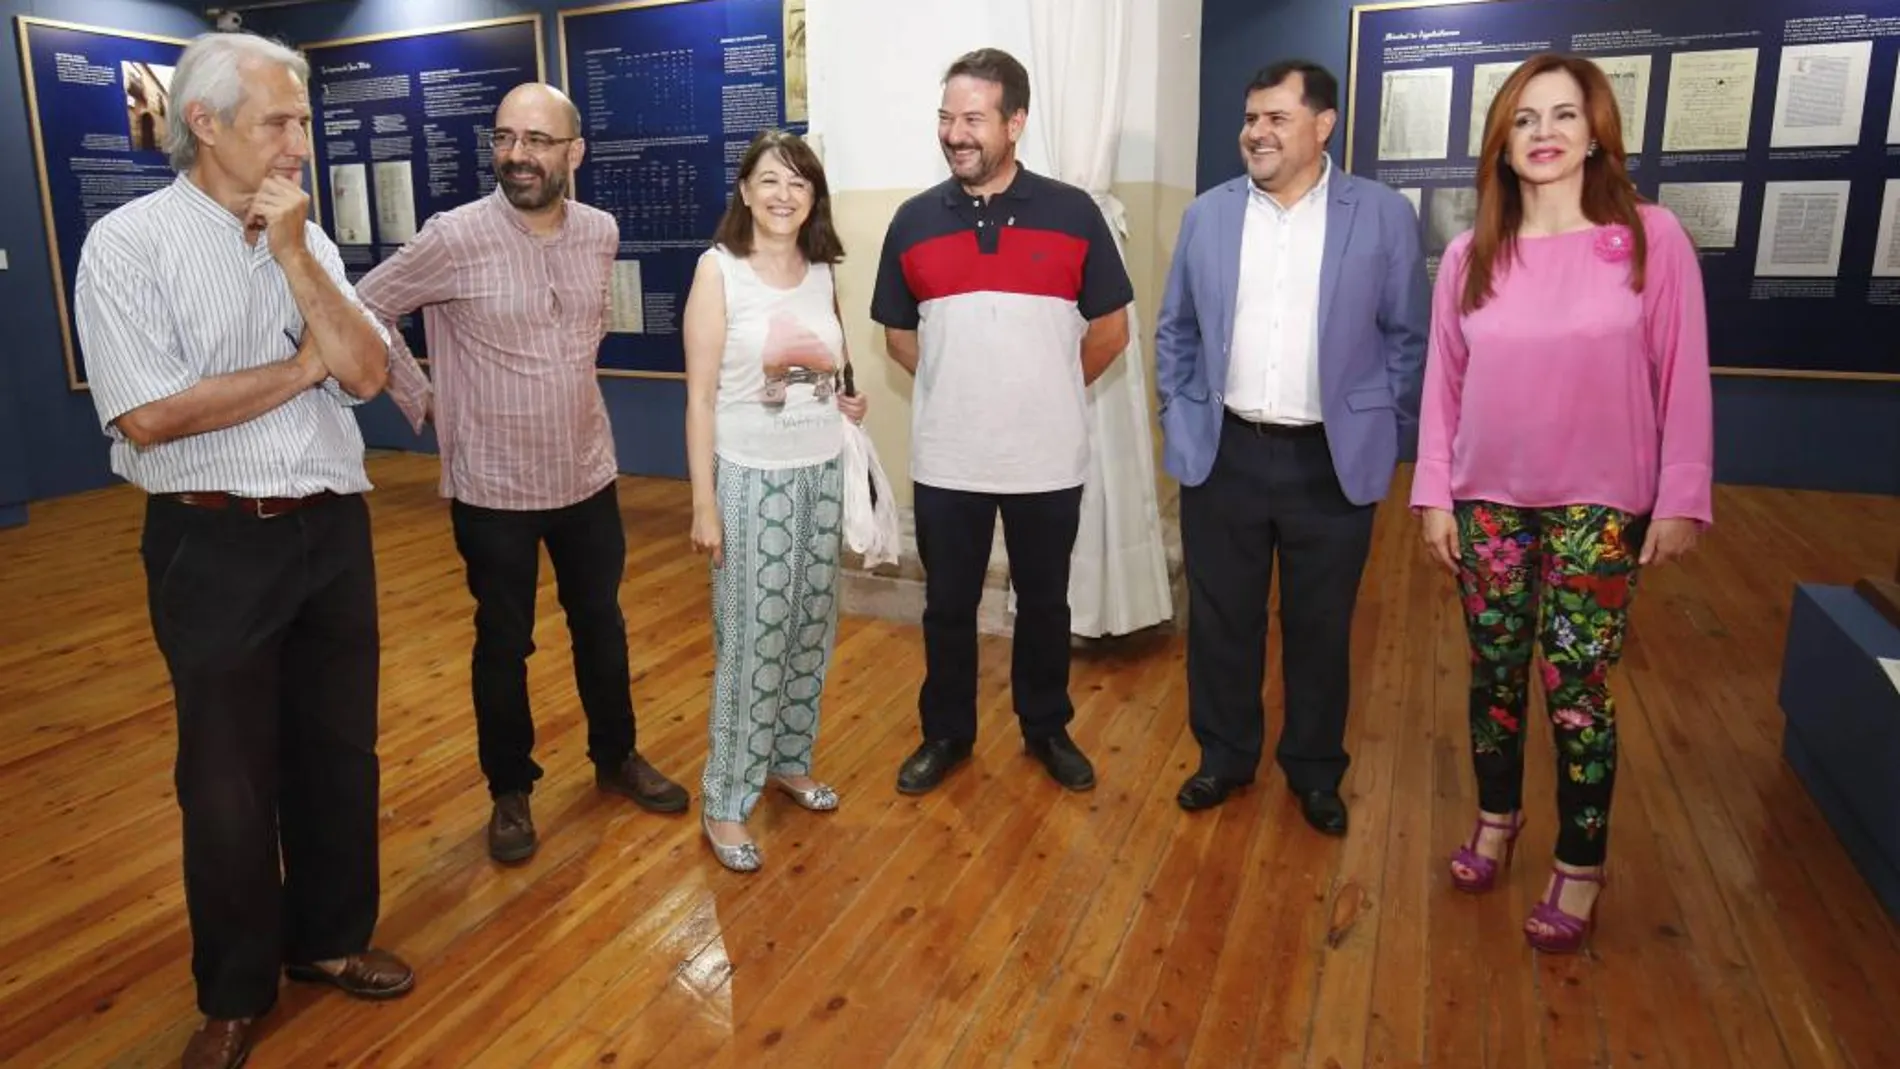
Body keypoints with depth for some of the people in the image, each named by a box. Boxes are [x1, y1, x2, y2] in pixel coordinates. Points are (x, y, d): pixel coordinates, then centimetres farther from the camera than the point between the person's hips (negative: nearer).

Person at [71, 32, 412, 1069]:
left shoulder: (310, 242, 7)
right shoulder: (130, 241, -9)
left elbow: (365, 373, -4)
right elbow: (148, 416, -17)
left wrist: (294, 256, -12)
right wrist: (300, 368, -9)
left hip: (332, 529, 5)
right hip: (214, 545, -5)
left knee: (339, 749, 15)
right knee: (229, 777, 8)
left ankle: (329, 938, 35)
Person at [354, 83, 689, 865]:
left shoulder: (601, 233, -1)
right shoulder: (455, 238, -15)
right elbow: (365, 307, -6)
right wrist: (421, 399, -6)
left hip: (588, 474, 4)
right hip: (493, 485, -4)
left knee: (600, 623, 17)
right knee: (504, 643, 10)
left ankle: (616, 757, 38)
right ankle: (510, 790, 29)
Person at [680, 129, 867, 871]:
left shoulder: (821, 274, 7)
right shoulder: (718, 268, -8)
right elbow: (701, 397, -11)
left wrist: (843, 401, 3)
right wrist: (703, 503, -13)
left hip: (822, 474, 6)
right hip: (752, 478, -5)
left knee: (810, 628, 13)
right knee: (752, 641, -2)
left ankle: (789, 761, 32)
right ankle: (724, 803, 12)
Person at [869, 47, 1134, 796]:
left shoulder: (1073, 215, -5)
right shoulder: (914, 222, 0)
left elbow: (1111, 329, 3)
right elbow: (898, 336, 10)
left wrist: (1044, 392, 8)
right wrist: (959, 389, 6)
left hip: (1048, 457, -1)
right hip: (946, 460, 1)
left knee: (1043, 603, 15)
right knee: (948, 607, 13)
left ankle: (1047, 729, 35)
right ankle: (946, 733, 33)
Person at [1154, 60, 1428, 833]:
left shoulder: (1383, 215, -3)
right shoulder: (1208, 215, 3)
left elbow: (1407, 336, 2)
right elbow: (1175, 330, 10)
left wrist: (1384, 438, -1)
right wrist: (1179, 422, 4)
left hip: (1333, 463, -1)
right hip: (1224, 456, 2)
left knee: (1320, 627, 11)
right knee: (1220, 620, 11)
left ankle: (1315, 771, 30)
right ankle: (1225, 756, 31)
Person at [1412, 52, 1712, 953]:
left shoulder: (1652, 239, -6)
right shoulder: (1470, 256, 2)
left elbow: (1682, 378, -4)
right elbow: (1443, 383, 4)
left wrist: (1680, 500, -6)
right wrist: (1433, 493, 2)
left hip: (1599, 507, -2)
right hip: (1488, 502, 3)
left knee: (1577, 686, 1)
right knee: (1494, 673, 12)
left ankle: (1579, 865, 18)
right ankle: (1496, 817, 33)